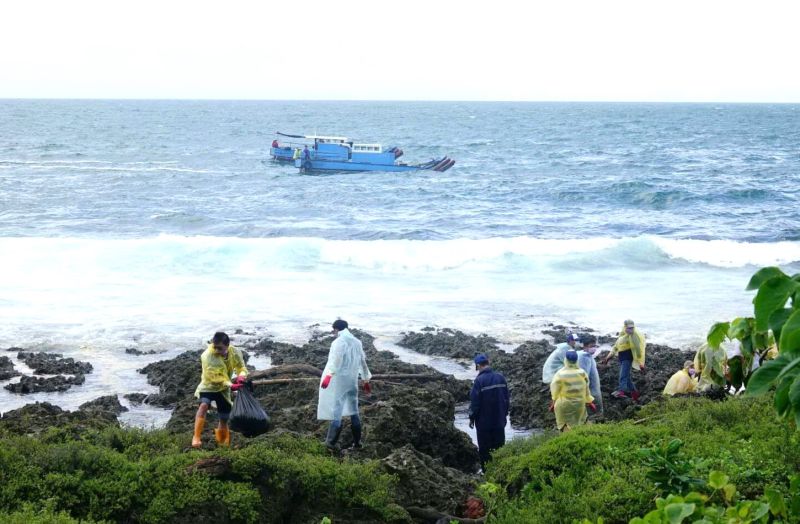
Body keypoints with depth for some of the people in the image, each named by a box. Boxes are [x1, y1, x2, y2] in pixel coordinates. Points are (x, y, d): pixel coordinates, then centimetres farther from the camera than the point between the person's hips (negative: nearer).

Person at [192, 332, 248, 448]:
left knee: (224, 419, 7)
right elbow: (214, 377, -32)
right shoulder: (207, 356, -29)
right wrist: (230, 385, -42)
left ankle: (222, 441, 36)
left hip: (223, 389, 4)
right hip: (208, 386, -4)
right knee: (204, 405, -35)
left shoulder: (235, 353, -14)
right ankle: (196, 437, -35)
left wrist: (241, 376, -28)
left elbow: (241, 367, -4)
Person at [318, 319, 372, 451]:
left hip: (339, 380, -6)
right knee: (354, 411, 14)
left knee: (336, 411, -4)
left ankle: (331, 442, -2)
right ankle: (357, 442, 18)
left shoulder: (339, 342, -12)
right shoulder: (357, 342, 9)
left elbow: (336, 360, -27)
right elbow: (363, 362, 17)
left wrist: (328, 375, -35)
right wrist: (366, 380, 26)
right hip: (352, 380, 6)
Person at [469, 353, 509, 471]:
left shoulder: (479, 380, -17)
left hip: (484, 422, -5)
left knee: (484, 449, 5)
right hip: (499, 421, 5)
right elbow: (506, 398, 8)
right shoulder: (500, 377, 0)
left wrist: (472, 418, -1)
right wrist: (505, 414, 18)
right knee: (500, 448, 13)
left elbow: (474, 401, -14)